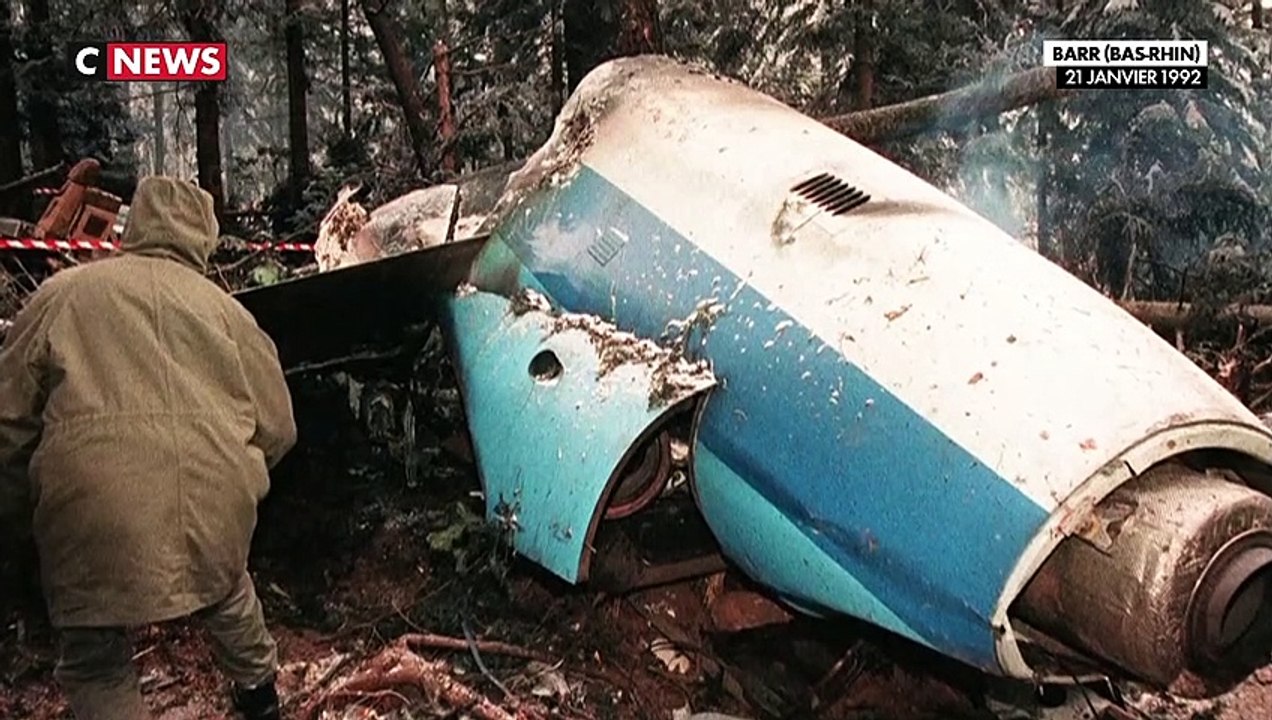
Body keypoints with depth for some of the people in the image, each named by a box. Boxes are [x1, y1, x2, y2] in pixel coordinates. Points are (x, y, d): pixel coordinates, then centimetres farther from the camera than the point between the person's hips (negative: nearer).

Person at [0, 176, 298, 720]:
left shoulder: (63, 293, 10)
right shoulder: (222, 306, 14)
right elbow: (276, 428, 14)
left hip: (96, 513, -2)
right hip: (216, 507, 3)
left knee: (95, 667, 16)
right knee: (227, 589, 33)